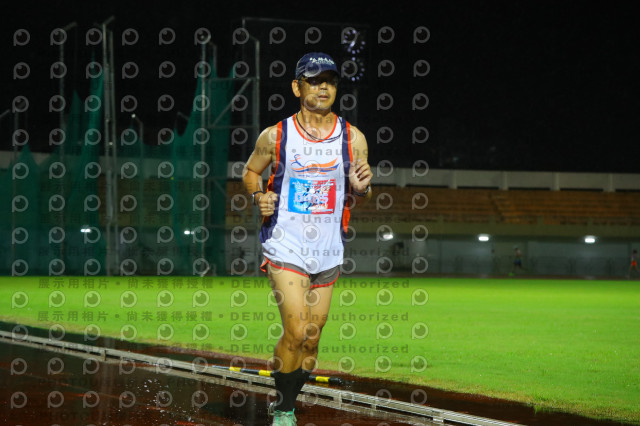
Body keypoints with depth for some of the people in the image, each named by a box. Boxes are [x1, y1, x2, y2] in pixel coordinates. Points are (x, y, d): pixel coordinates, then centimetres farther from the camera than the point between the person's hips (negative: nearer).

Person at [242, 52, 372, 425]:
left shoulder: (353, 138, 2)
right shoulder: (275, 136, -4)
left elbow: (360, 200, 9)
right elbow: (251, 172, 13)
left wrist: (362, 189, -14)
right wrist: (259, 196, -7)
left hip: (328, 252, 3)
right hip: (285, 247, -3)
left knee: (312, 338, 7)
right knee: (296, 331, -15)